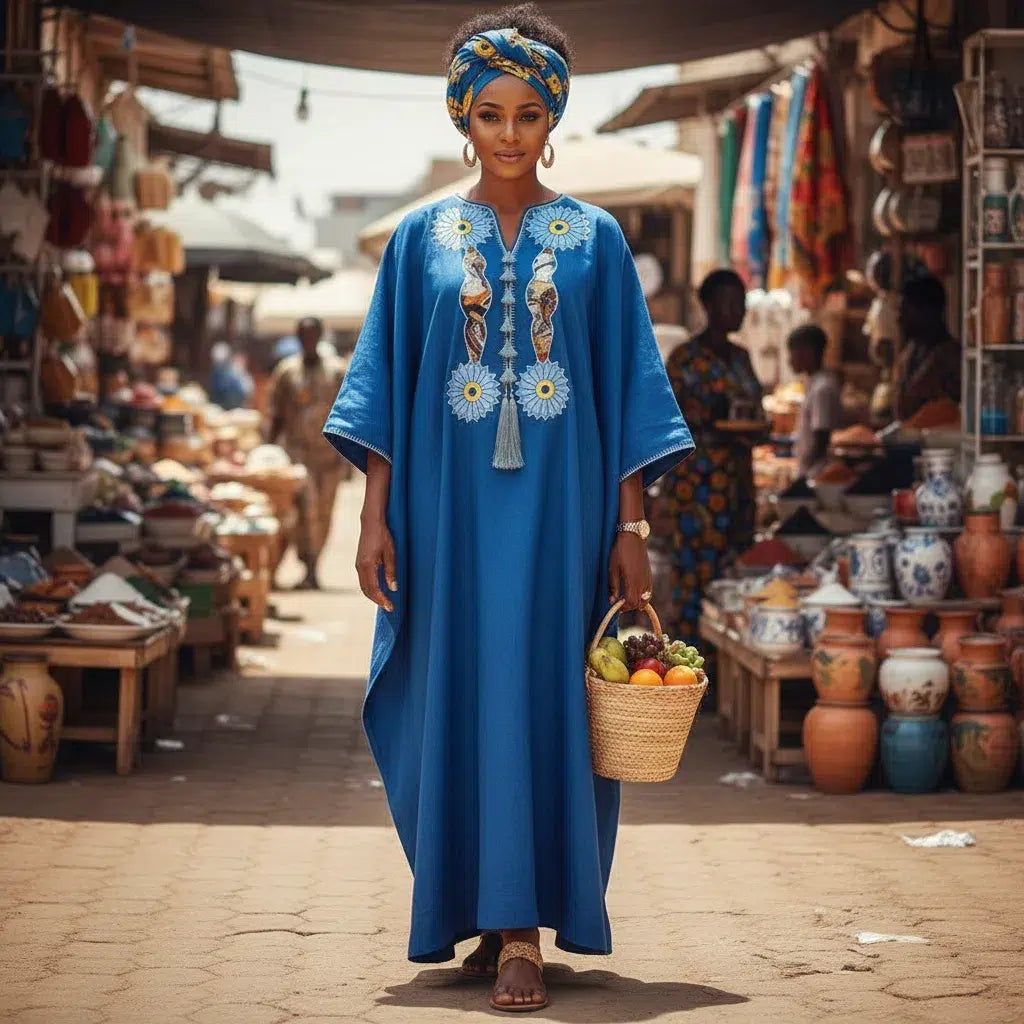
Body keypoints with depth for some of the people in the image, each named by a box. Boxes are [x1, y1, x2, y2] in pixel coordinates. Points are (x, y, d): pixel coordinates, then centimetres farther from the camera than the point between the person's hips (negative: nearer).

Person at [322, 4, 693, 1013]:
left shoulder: (594, 238, 6)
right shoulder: (422, 238, 7)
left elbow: (629, 386, 4)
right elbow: (384, 381, 6)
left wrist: (631, 527, -1)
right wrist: (375, 516, -1)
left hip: (558, 507, -1)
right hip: (452, 507, 1)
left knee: (542, 695, -6)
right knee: (458, 697, 2)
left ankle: (523, 928, -5)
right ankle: (490, 916, 14)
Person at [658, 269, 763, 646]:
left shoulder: (740, 357, 16)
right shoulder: (685, 357, -5)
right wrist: (713, 431, -23)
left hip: (738, 478, 7)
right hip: (698, 480, -7)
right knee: (697, 572, -9)